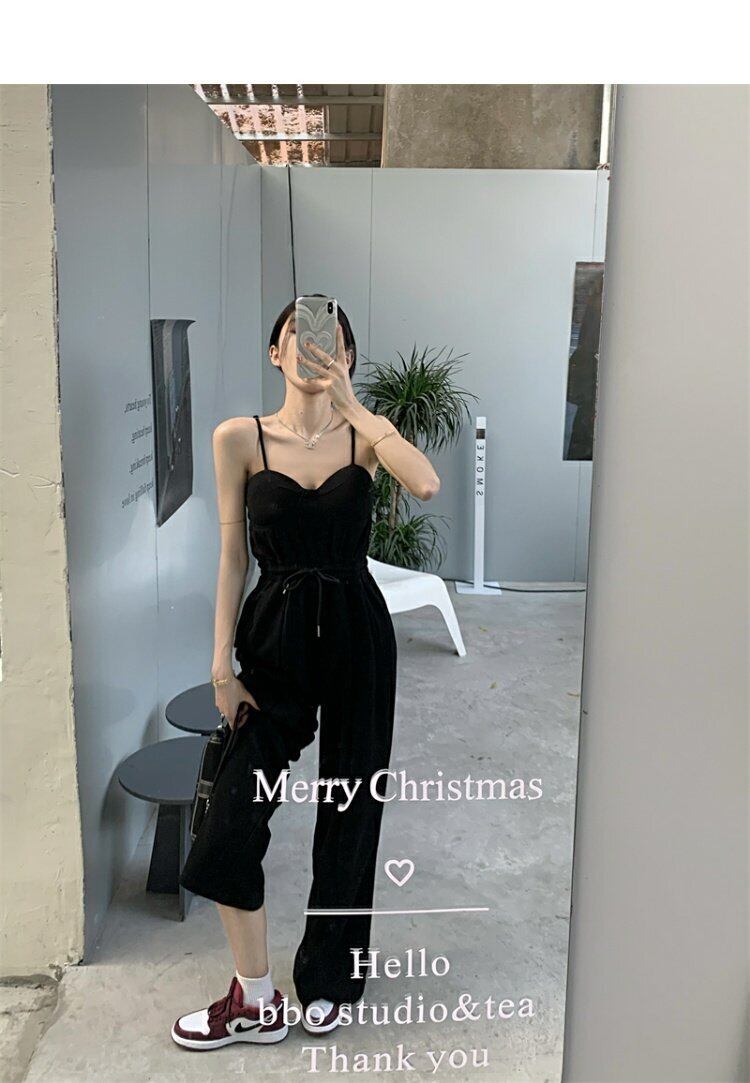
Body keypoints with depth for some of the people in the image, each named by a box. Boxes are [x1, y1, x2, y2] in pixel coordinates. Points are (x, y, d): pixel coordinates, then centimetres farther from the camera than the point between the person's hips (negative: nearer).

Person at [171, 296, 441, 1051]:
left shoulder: (366, 433, 0)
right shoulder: (239, 439, -1)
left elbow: (426, 485, -22)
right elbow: (233, 557, 0)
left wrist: (348, 401, -20)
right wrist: (222, 664, -2)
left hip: (357, 632, 0)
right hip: (275, 632, 0)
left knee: (349, 814, 11)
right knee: (231, 821, 0)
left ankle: (325, 984, 34)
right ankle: (256, 1002, 23)